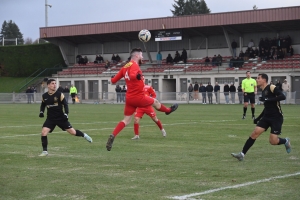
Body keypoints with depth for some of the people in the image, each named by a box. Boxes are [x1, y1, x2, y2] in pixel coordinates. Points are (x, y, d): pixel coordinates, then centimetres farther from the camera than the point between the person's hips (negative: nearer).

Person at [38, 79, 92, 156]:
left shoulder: (59, 94, -9)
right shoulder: (44, 96, 0)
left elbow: (65, 104, -4)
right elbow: (43, 105, 18)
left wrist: (66, 114, -17)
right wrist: (41, 112, 1)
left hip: (61, 118, -2)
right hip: (50, 119, 2)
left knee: (72, 132, 0)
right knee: (44, 132, -16)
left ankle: (84, 135, 31)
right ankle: (45, 151, -2)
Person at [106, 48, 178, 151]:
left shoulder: (125, 67, 10)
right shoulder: (134, 65, -14)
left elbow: (113, 80, 11)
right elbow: (132, 76, -36)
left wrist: (113, 78, 31)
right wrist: (137, 75, -52)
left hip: (129, 98, 7)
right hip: (139, 97, -7)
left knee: (126, 120, 5)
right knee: (155, 102, 21)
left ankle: (112, 136, -13)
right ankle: (168, 110, 48)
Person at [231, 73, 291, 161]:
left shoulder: (271, 88, -12)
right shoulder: (263, 92, 14)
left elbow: (283, 96, -25)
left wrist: (267, 99, -29)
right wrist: (258, 118, 24)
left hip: (276, 118, -7)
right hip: (267, 117, 7)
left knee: (273, 141, -10)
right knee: (255, 132, -8)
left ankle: (286, 141, 22)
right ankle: (242, 154, -9)